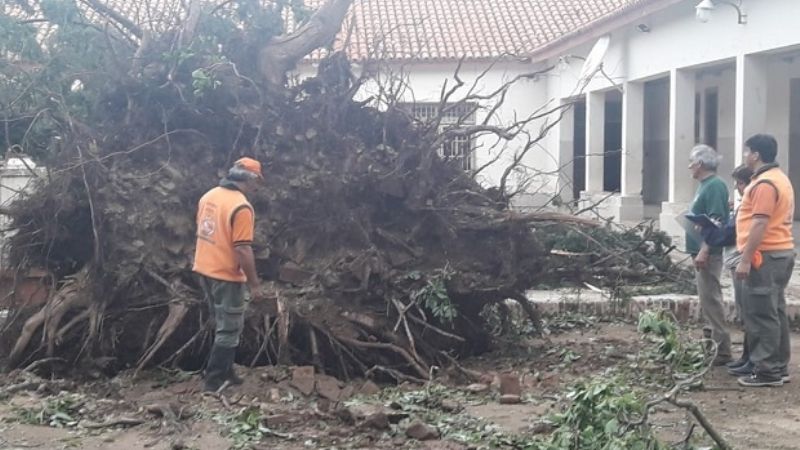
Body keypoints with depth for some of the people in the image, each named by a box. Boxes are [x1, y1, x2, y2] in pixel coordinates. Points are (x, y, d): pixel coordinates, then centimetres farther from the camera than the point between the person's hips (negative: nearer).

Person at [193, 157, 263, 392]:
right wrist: (253, 281, -13)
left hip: (205, 270, 9)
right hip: (227, 276, -8)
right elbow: (242, 250, -24)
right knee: (229, 330, 4)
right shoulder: (241, 207, -22)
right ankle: (215, 381, 8)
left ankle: (224, 372, 29)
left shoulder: (209, 196, 5)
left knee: (223, 324, 21)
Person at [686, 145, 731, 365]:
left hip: (708, 253, -10)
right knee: (707, 299, 14)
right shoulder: (706, 185, 16)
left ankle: (721, 351, -7)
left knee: (710, 300, -9)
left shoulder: (715, 186, -15)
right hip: (703, 251, 10)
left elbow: (716, 222, -22)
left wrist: (704, 251, -26)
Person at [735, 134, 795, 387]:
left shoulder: (764, 183, -16)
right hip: (781, 251, 11)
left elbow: (759, 224, -23)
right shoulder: (779, 179, 18)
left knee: (761, 315, -7)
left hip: (765, 255, -11)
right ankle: (779, 367, 18)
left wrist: (745, 260, -23)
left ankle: (767, 371, -5)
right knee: (775, 312, 13)